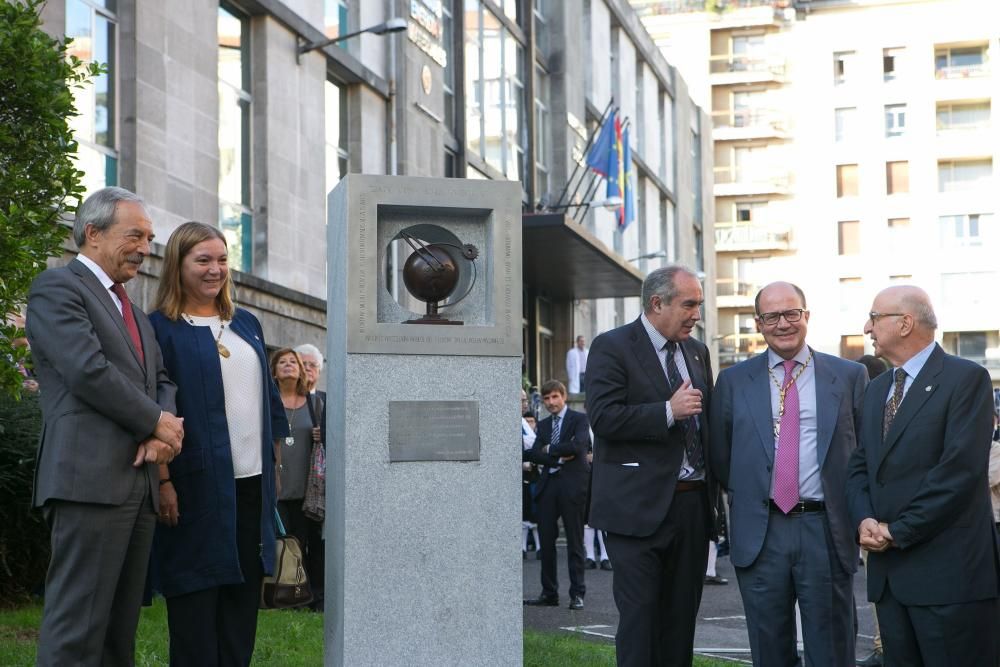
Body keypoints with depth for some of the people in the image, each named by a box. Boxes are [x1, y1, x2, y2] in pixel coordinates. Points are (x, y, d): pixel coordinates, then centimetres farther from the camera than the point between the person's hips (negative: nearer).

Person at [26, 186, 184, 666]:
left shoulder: (131, 310, 24)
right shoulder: (57, 288, -4)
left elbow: (161, 379, 20)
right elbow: (89, 371, -15)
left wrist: (161, 433, -2)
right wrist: (155, 423, -7)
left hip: (138, 482, 9)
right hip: (91, 477, -9)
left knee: (121, 625, 10)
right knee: (77, 626, -9)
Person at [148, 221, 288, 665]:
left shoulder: (246, 325, 16)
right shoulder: (160, 328, -3)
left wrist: (274, 456, 14)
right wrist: (163, 480, -14)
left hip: (252, 481, 6)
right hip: (197, 483, -6)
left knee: (244, 588, 8)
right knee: (197, 593, -2)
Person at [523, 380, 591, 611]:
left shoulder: (579, 419, 0)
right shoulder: (543, 424, 17)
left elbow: (578, 445, -17)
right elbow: (535, 454, 5)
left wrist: (550, 449, -6)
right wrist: (559, 458, -11)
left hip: (572, 485, -5)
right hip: (548, 485, 6)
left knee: (574, 541, -2)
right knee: (546, 540, 5)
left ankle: (577, 594, 2)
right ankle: (549, 593, 13)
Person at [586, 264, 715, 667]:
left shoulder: (697, 352, 15)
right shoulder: (612, 347, -7)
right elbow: (603, 417, -18)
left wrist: (713, 486, 11)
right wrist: (668, 411, -20)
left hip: (693, 504, 7)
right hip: (639, 508, -7)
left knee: (682, 617, 13)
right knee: (640, 617, -5)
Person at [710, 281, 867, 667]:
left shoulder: (850, 376, 4)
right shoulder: (733, 382, 7)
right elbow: (721, 458, 12)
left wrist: (858, 514, 4)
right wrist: (747, 494, 6)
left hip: (827, 533, -1)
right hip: (759, 534, 1)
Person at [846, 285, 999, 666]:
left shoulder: (966, 379, -8)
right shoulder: (877, 389, 18)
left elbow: (959, 469, -17)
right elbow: (860, 466, 17)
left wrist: (898, 532, -14)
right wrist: (864, 519, -4)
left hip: (948, 573, -7)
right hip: (889, 571, 7)